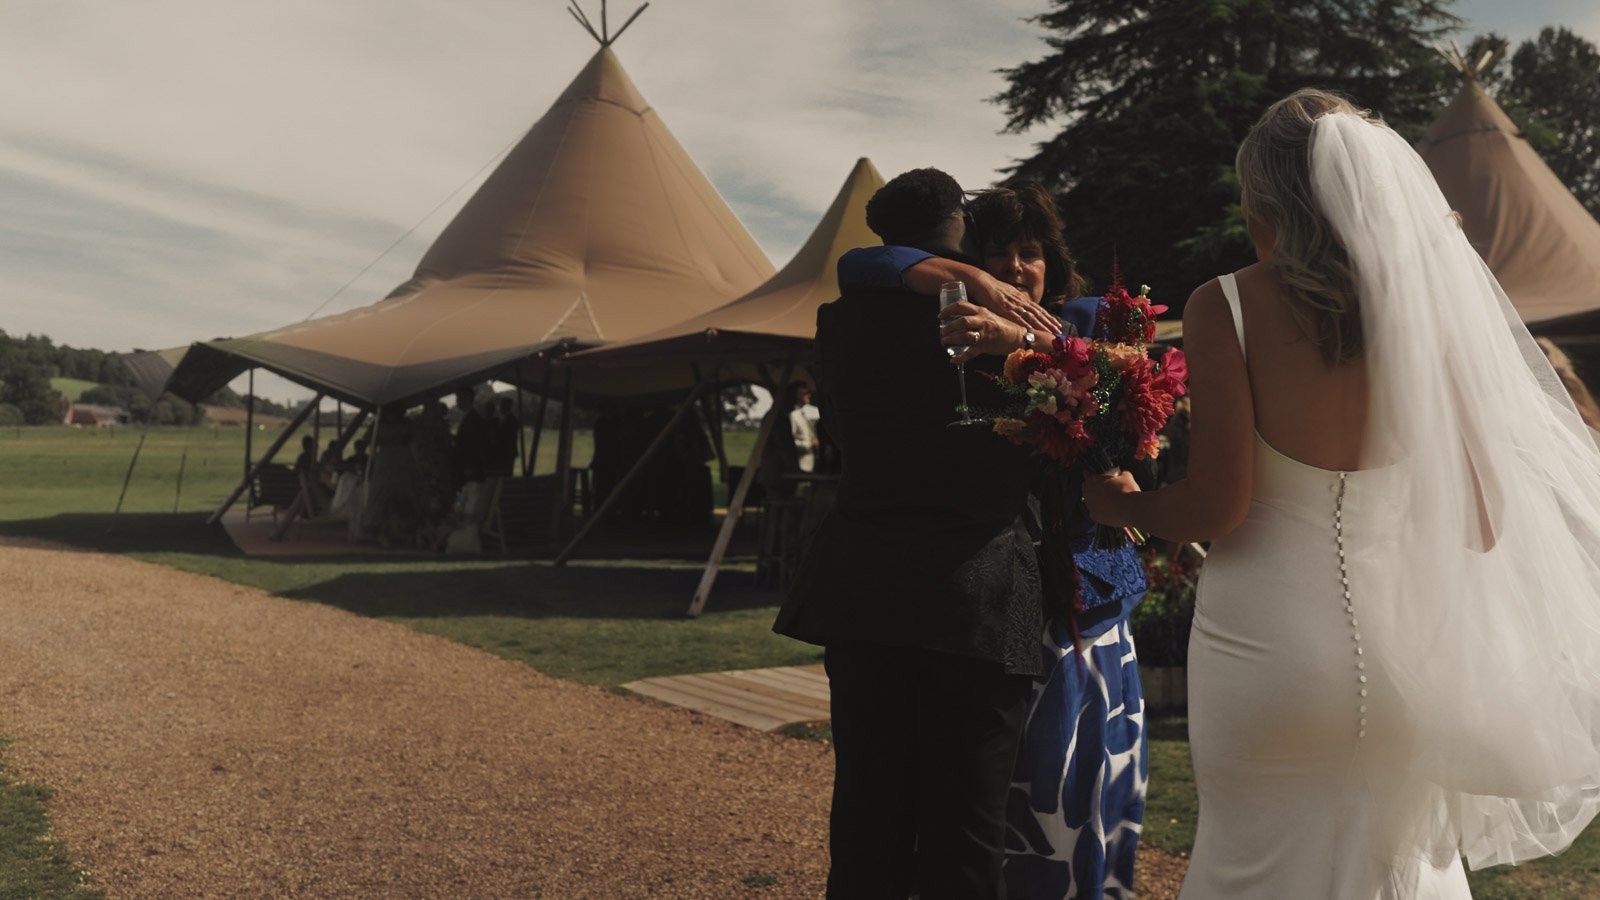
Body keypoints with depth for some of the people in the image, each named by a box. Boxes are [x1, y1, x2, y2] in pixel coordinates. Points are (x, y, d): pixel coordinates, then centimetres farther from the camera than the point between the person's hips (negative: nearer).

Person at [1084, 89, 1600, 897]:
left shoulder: (1227, 306, -10)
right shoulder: (1431, 300, 0)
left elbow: (1218, 504, -14)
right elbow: (1481, 517, 2)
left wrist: (1119, 505, 4)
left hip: (1267, 642, -3)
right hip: (1404, 656, 4)